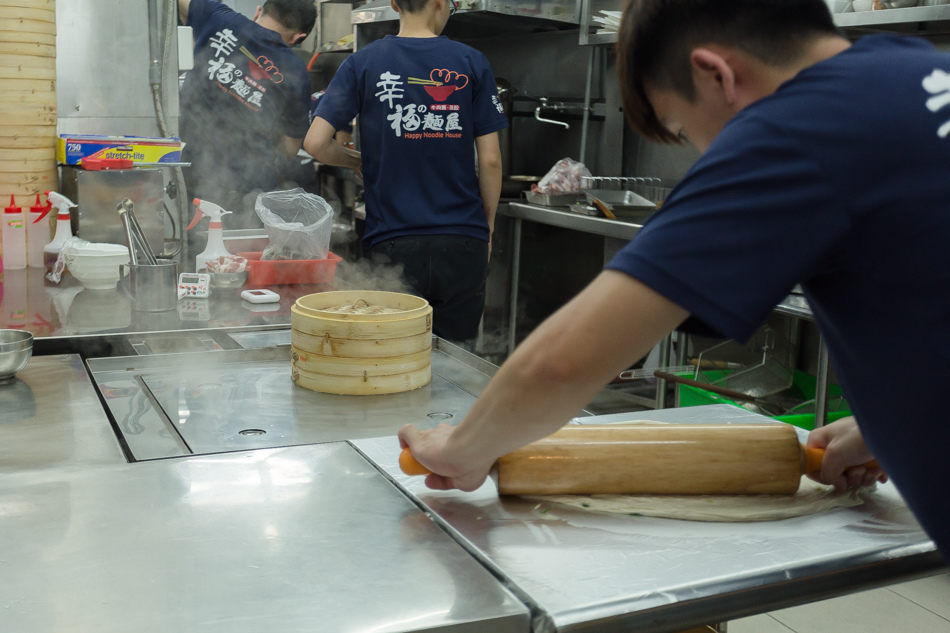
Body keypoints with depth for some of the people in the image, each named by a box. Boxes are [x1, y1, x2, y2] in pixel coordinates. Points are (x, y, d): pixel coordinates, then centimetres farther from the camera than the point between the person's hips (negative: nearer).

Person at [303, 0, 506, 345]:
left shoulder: (363, 64, 2)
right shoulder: (471, 63, 2)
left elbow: (315, 143, -5)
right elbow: (490, 160, 0)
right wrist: (487, 226, 13)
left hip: (392, 243, 0)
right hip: (462, 241, 0)